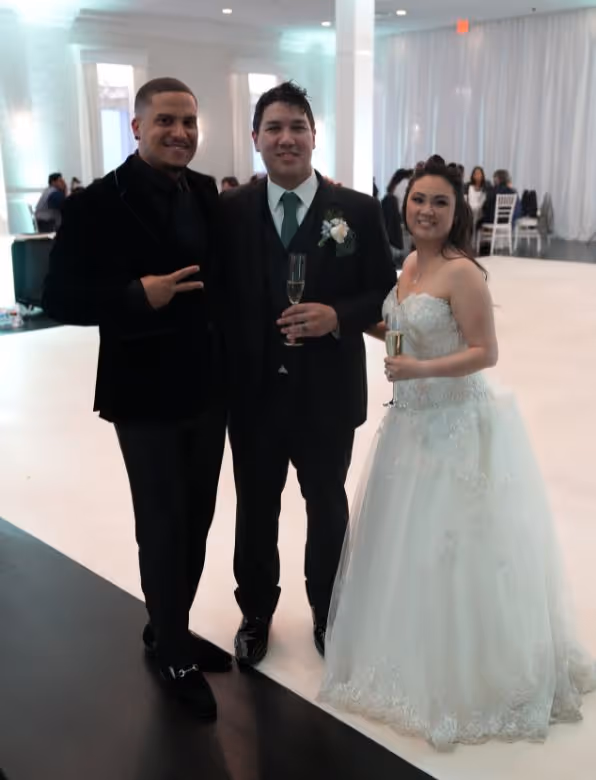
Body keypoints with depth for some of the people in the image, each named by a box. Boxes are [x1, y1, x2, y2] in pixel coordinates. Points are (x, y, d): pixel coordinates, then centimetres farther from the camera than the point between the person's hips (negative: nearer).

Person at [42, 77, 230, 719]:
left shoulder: (208, 193, 3)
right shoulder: (98, 204, -14)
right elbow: (60, 299, -17)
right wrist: (138, 296, -28)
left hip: (208, 387, 6)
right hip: (147, 395, -6)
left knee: (197, 521, 18)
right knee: (163, 530, 8)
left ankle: (168, 631, 41)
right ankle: (174, 657, 30)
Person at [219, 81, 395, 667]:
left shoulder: (358, 211, -5)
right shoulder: (230, 210, -2)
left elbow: (385, 292, -2)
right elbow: (216, 296, -1)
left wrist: (338, 316, -20)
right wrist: (221, 377, -10)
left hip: (327, 394, 0)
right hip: (253, 393, 1)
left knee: (327, 508, 18)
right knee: (256, 511, 16)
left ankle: (326, 611, 42)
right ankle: (256, 613, 40)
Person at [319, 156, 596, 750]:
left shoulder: (462, 273, -18)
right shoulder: (410, 265, 7)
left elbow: (485, 353, -20)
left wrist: (421, 369, -30)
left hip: (456, 423, -9)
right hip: (412, 418, 9)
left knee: (453, 548, 3)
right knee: (408, 543, 19)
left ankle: (470, 673, 24)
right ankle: (415, 652, 40)